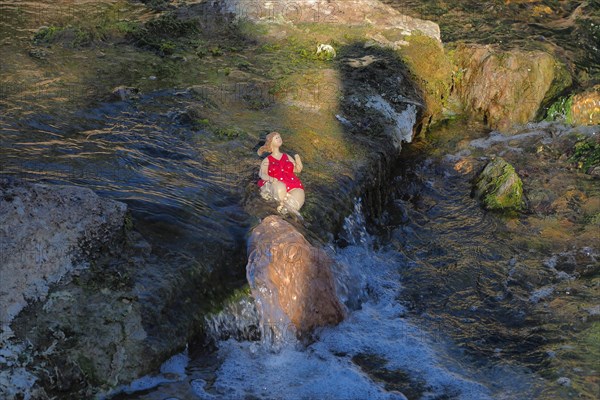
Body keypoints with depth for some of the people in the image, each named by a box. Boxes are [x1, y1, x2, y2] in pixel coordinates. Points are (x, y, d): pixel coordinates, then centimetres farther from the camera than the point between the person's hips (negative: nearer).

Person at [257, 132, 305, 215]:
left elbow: (298, 170, 25)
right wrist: (271, 179, -21)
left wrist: (298, 160, 4)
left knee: (298, 198, -35)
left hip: (292, 186, 2)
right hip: (276, 185, -2)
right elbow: (262, 174, 2)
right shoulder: (267, 160, 18)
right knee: (280, 188, -41)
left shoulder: (287, 157, 28)